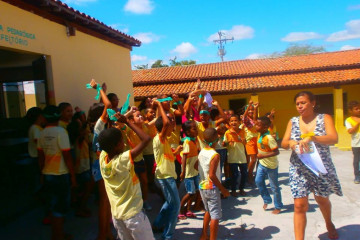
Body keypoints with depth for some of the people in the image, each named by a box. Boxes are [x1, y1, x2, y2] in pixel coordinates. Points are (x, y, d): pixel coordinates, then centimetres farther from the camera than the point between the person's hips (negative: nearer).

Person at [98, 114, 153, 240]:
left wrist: (118, 123, 5)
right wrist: (127, 122, -22)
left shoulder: (102, 157, -9)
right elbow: (146, 139, -29)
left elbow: (107, 140, 11)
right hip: (133, 214, -7)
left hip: (116, 214, 7)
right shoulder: (124, 159, -26)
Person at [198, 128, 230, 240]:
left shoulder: (201, 152, 2)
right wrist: (223, 189, -16)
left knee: (208, 211, 25)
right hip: (211, 188, -8)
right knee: (215, 216, 2)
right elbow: (212, 175, -24)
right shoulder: (215, 155, -20)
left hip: (202, 186, 8)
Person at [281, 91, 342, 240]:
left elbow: (334, 139, -19)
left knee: (322, 199, 21)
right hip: (299, 170, 0)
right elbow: (283, 143, -2)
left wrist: (311, 137, -36)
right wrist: (290, 142, -26)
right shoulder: (293, 122, 3)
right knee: (299, 205, -6)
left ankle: (329, 224, 52)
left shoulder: (324, 119, -3)